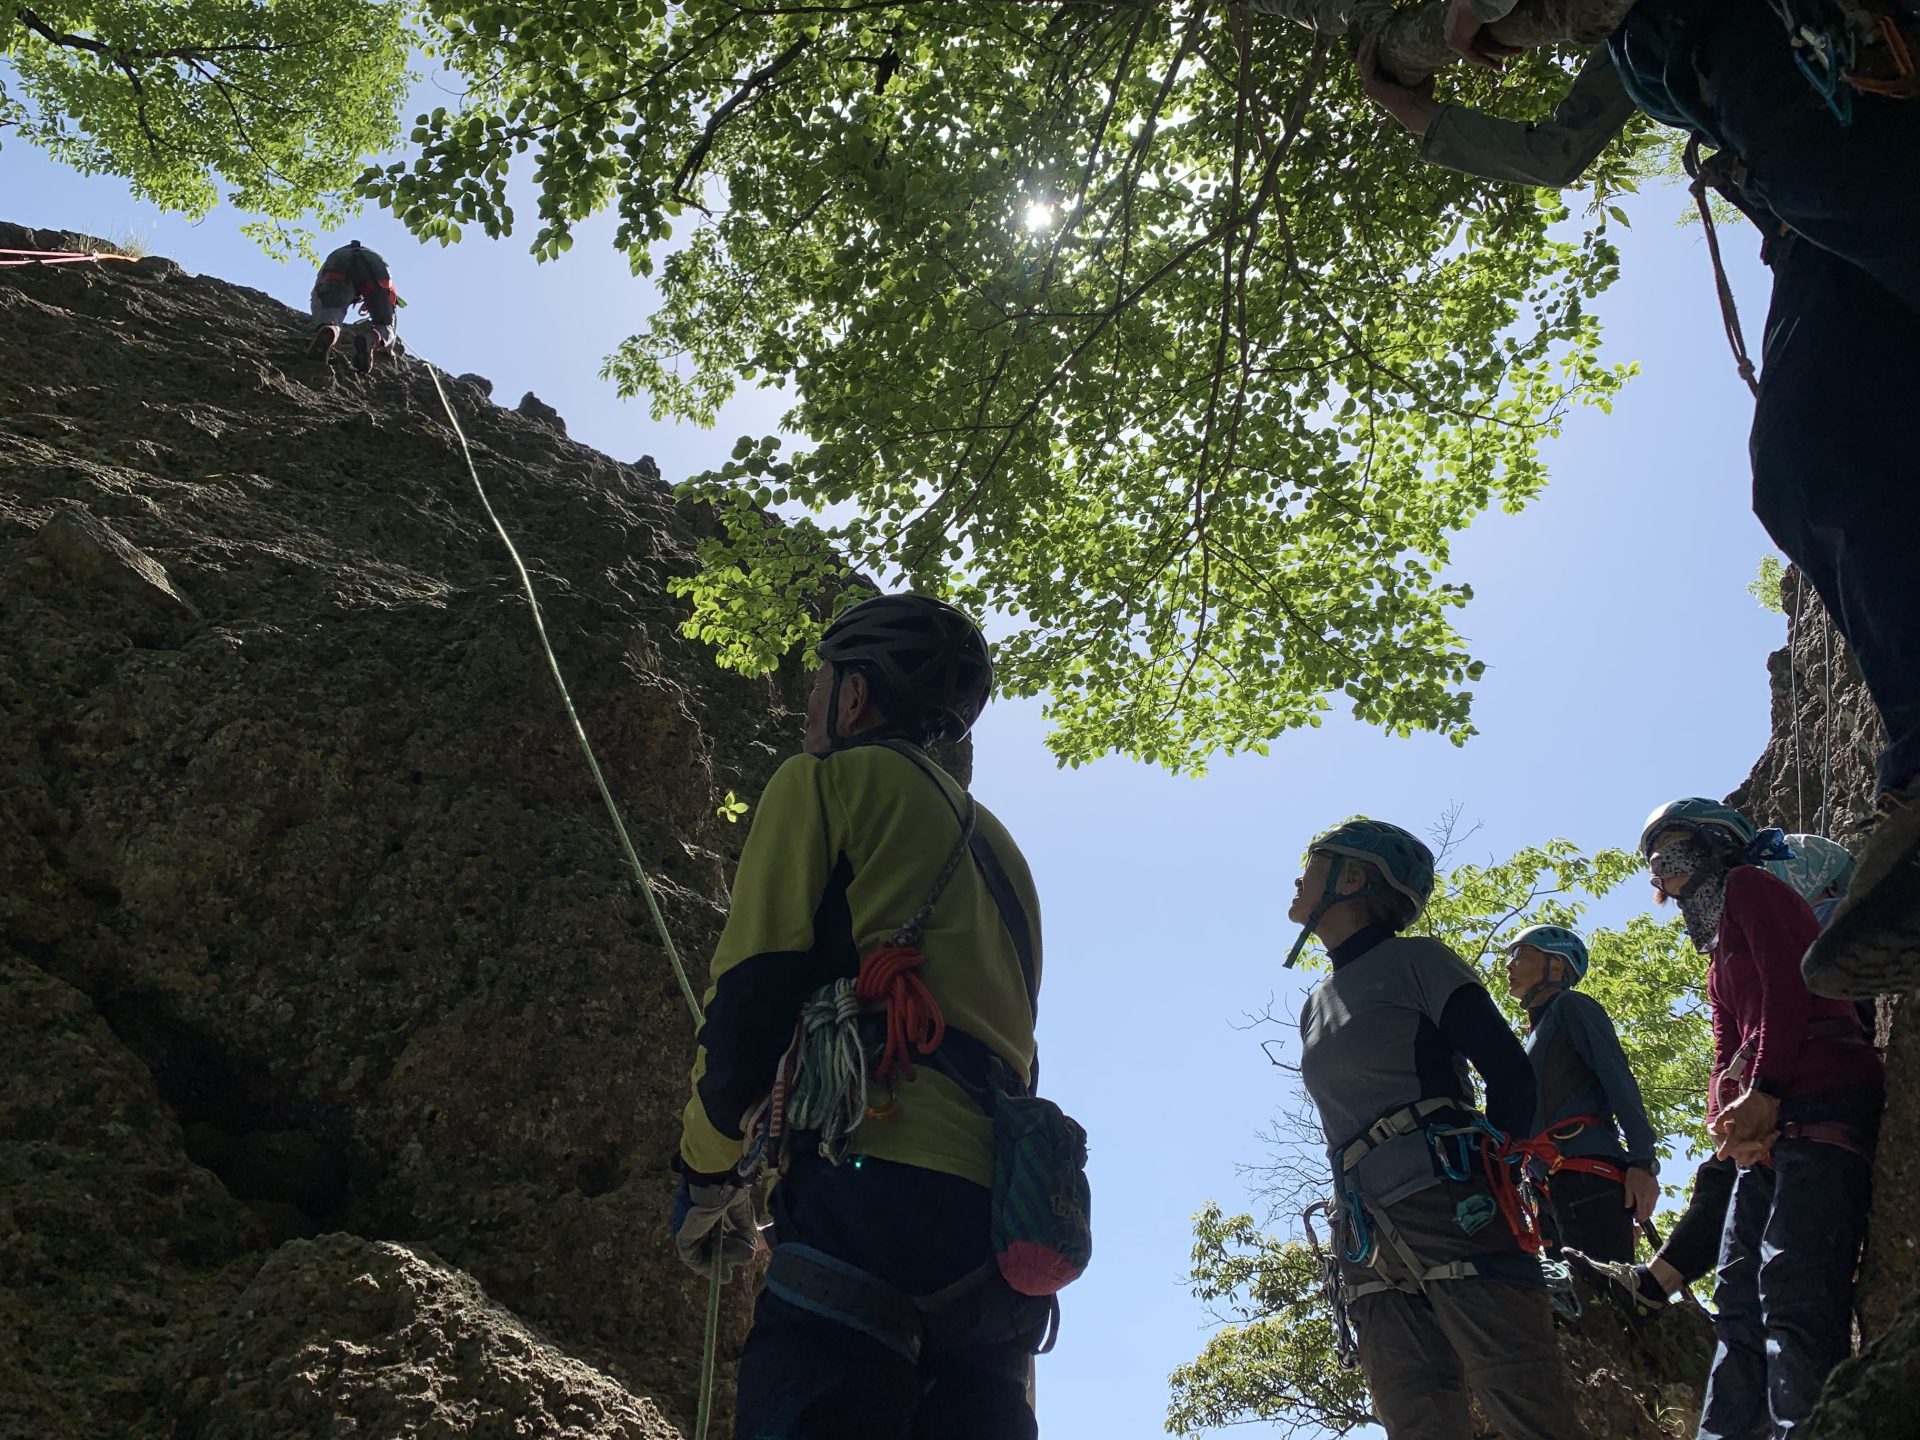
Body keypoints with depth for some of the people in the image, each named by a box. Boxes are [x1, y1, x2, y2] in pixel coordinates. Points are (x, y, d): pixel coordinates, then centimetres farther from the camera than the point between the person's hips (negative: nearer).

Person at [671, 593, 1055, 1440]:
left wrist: (707, 1174, 10)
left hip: (880, 1185, -8)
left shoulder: (828, 780, 9)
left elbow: (753, 990, -1)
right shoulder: (996, 845, 31)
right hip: (1009, 1211, 8)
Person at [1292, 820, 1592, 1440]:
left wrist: (1482, 1176, -5)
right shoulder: (1317, 1005, 21)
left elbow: (1511, 1074, -3)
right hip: (1370, 1247, 6)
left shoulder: (1416, 961, 3)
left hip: (1451, 1212, -6)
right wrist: (1356, 1231, 14)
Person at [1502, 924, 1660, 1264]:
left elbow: (1620, 1081, -6)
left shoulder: (1571, 1007, 6)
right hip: (1555, 1191, 9)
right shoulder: (1536, 1036, 31)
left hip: (1588, 1176, -9)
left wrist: (1643, 1162, -17)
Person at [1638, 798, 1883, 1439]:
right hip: (1771, 1123, 10)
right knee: (1738, 1293, 5)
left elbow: (1788, 984, -10)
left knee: (1793, 1285, -20)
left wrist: (1762, 1092, -16)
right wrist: (1724, 1118, -1)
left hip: (1823, 1102, -10)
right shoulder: (1717, 943, 29)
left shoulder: (1749, 886, 4)